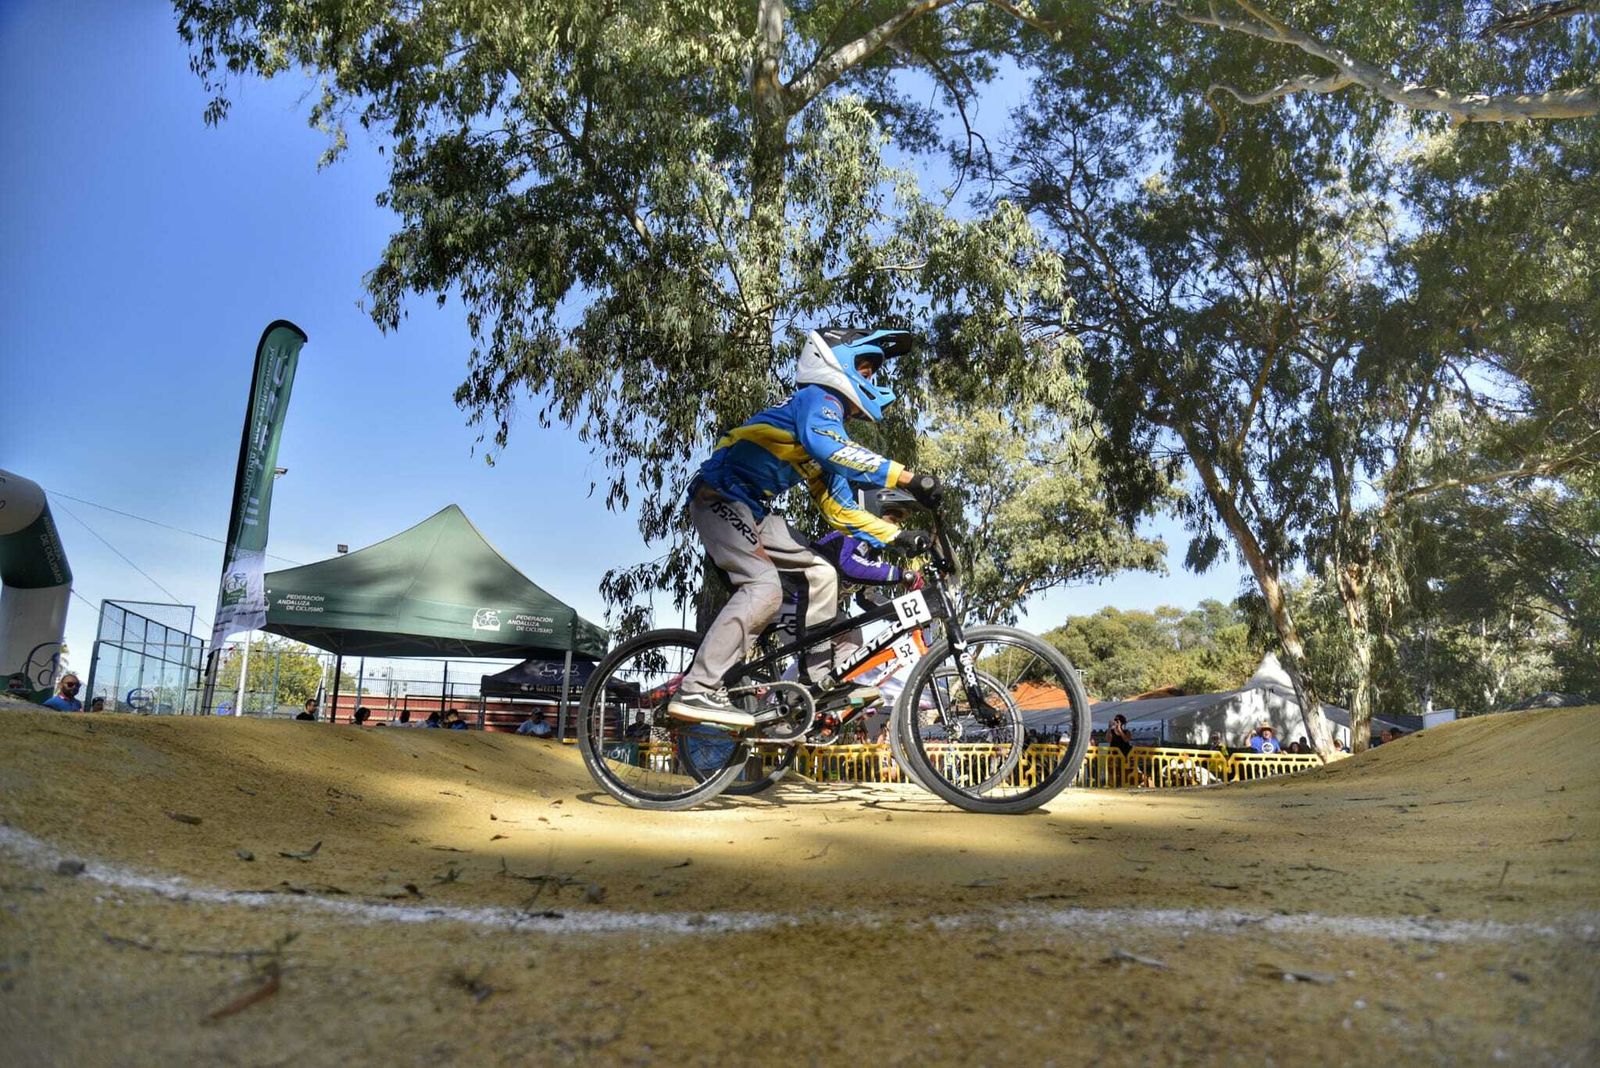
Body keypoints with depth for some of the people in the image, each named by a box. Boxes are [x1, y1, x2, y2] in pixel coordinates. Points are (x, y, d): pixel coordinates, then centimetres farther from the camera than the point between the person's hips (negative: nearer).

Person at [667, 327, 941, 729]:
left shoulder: (830, 414, 19)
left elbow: (840, 508, 17)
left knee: (821, 574, 6)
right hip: (721, 496, -10)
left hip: (752, 509, 10)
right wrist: (905, 476, -37)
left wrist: (898, 536, 7)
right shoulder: (819, 398, -9)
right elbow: (828, 446, -35)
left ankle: (822, 679, 11)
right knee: (764, 587, -25)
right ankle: (697, 691, -25)